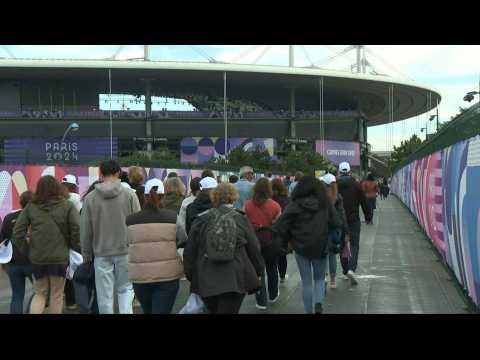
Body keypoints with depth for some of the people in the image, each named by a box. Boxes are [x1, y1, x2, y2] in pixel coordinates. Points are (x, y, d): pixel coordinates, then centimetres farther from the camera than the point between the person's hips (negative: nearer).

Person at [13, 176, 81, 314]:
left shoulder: (30, 207, 3)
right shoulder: (67, 206, -4)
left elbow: (18, 232, 1)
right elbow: (77, 230, -11)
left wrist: (26, 251, 10)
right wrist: (78, 248, 3)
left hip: (37, 258, 2)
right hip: (59, 257, -2)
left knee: (40, 293, 17)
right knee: (56, 295, 11)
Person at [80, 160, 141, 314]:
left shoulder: (90, 198, -3)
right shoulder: (130, 195, -6)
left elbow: (85, 230, 2)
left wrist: (86, 255, 12)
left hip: (101, 254, 1)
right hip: (125, 251, 0)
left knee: (105, 295, 8)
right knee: (125, 288, 14)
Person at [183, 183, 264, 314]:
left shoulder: (202, 220, 0)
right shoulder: (241, 220, -2)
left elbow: (189, 252, 4)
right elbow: (254, 249, 3)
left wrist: (190, 275, 17)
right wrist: (258, 271, 19)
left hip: (206, 281, 2)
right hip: (235, 280, -1)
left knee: (213, 310, 20)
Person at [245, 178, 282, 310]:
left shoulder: (248, 205, -11)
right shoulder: (275, 206, -15)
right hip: (271, 241, 0)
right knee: (272, 269, 20)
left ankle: (261, 301, 10)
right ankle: (273, 295, 37)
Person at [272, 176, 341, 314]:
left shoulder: (294, 206, -11)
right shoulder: (325, 204, -5)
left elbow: (279, 227, -14)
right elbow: (336, 224, -2)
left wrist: (289, 239, 2)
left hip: (301, 247, -1)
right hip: (321, 247, 1)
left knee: (306, 282, 13)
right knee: (319, 278, 18)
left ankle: (309, 310, 18)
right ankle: (318, 303, -6)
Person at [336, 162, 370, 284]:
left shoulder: (335, 185, -3)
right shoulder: (356, 185, -4)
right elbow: (364, 202, -1)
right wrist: (367, 216, 10)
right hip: (354, 219, -1)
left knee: (342, 245, 12)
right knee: (354, 245, 1)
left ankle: (345, 272, 17)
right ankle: (351, 269, -18)